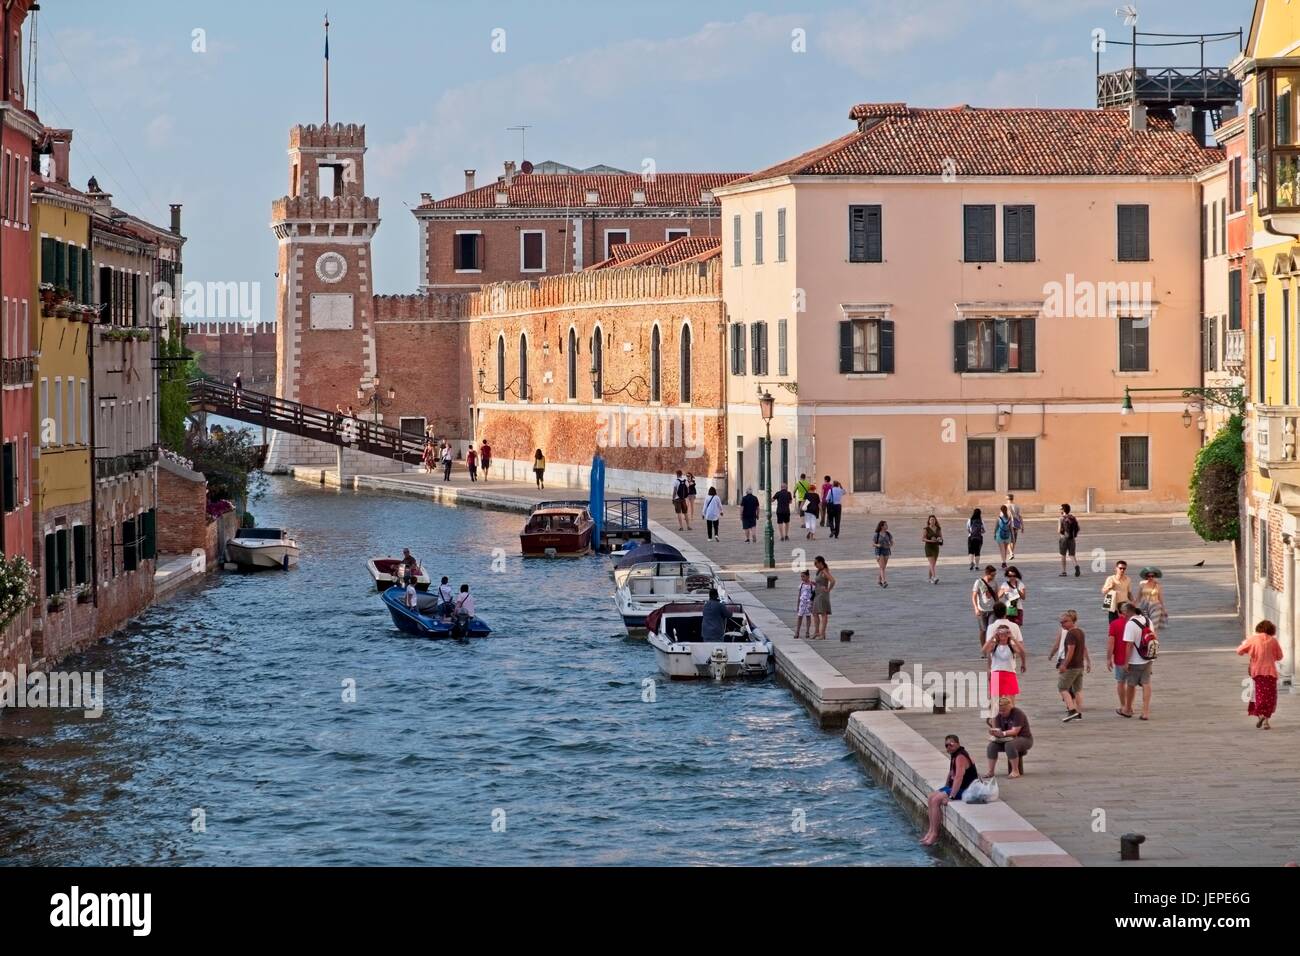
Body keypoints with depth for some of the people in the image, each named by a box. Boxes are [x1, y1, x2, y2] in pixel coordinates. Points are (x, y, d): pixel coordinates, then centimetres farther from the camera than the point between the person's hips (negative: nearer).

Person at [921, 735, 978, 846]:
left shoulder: (960, 757, -23)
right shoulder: (954, 756, 11)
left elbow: (958, 778, -31)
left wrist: (951, 796, -34)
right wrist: (946, 787, 13)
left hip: (965, 789, -11)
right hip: (954, 786, 11)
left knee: (936, 800, -20)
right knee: (932, 797, 7)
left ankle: (934, 834, -14)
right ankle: (931, 831, 9)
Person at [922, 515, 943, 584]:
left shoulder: (938, 529, 7)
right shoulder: (926, 529, -5)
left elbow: (941, 537, 13)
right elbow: (922, 539, -8)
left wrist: (940, 539, -11)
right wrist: (930, 540, -21)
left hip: (936, 547, 4)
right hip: (929, 547, -4)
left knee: (934, 563, 9)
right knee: (932, 563, -14)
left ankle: (930, 578, 22)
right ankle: (934, 577, -23)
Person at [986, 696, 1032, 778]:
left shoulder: (1018, 713, -19)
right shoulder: (999, 716, 1)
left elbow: (1015, 731, -26)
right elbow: (998, 730, -7)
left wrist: (1002, 733, -40)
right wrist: (994, 733, -31)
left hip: (1024, 738, -7)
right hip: (1008, 739, 7)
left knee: (1009, 745, -37)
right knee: (992, 746, -17)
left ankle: (1016, 771, -29)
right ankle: (991, 771, -14)